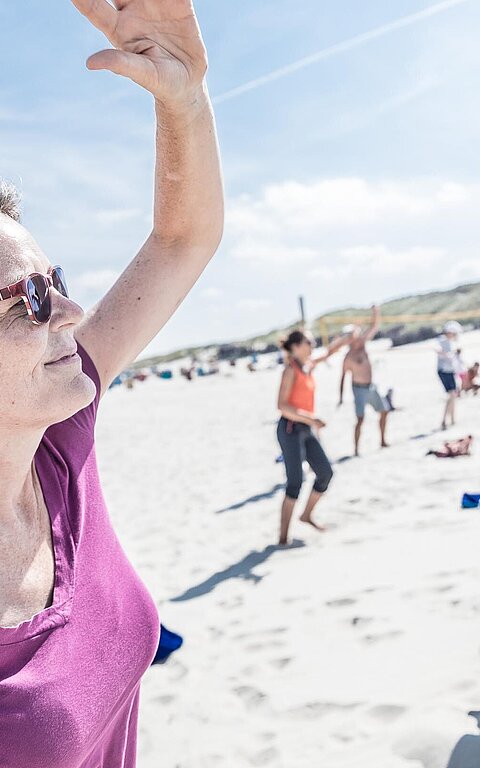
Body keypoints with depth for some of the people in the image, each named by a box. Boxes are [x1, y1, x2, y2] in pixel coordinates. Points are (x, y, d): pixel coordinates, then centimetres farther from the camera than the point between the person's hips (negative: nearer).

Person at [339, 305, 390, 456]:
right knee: (360, 419, -14)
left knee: (384, 411, 16)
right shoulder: (349, 356, -16)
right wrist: (341, 397, -18)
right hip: (360, 389, -8)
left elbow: (374, 328, 9)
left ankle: (383, 441, 31)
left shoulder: (362, 344, 2)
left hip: (371, 387, 8)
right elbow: (343, 377, -15)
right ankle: (356, 450, -10)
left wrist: (376, 314, -4)